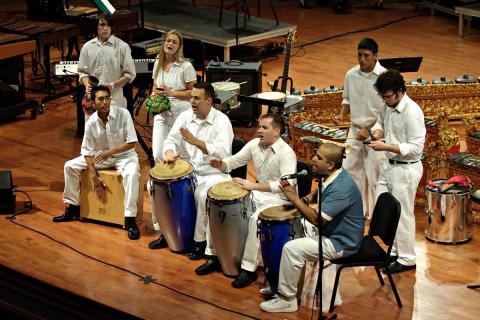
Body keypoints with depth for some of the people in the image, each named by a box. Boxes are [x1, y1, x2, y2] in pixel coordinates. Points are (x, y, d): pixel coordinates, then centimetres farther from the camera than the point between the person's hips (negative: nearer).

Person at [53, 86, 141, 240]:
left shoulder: (123, 114, -21)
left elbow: (132, 142, -19)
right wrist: (94, 177, -14)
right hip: (101, 155, 4)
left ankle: (130, 219, -31)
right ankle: (73, 207, 11)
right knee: (70, 166, -6)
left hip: (124, 154, -4)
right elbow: (88, 151, -7)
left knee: (131, 173, -37)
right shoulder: (91, 123, -12)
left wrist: (110, 152, -26)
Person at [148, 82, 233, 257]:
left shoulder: (221, 121, -13)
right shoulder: (185, 116, 4)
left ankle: (201, 241, -17)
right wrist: (169, 151, -22)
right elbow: (171, 139, 2)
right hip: (188, 169, 6)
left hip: (214, 173, -6)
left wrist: (195, 142, -34)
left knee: (203, 195, -35)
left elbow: (223, 152, -26)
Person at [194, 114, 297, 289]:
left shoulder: (286, 153, -21)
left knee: (255, 218, -36)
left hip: (279, 198, -8)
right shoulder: (255, 144, 1)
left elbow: (287, 184, -33)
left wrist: (254, 186, -37)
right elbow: (235, 160, 11)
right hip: (258, 193, 8)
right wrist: (221, 164, -14)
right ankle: (214, 255, 5)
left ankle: (249, 268, -25)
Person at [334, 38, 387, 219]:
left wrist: (369, 129, -20)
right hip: (355, 130, 5)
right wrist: (342, 114, -4)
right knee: (350, 170, 8)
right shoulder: (351, 75, 2)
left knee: (375, 175, 0)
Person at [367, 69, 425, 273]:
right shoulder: (389, 106, 2)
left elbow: (416, 148, -23)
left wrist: (386, 146, -26)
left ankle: (406, 259, 16)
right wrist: (377, 132, -2)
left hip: (406, 169, -9)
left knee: (402, 215, 2)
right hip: (390, 165, 9)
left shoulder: (412, 113, -23)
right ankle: (389, 252, 28)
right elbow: (381, 122, 22)